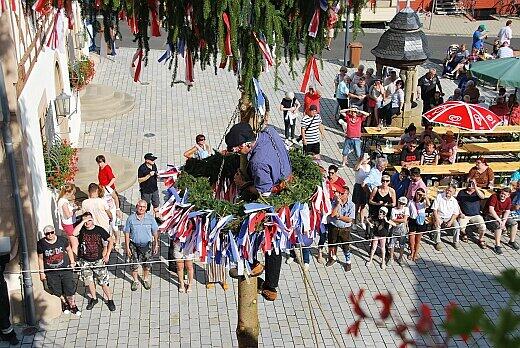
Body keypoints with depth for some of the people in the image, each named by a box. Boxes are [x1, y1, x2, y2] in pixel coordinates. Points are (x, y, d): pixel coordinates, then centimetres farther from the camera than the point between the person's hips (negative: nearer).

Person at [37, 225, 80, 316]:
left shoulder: (62, 240, -6)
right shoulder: (41, 244, -8)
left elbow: (69, 250, 11)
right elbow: (40, 258, 2)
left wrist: (72, 262, 6)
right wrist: (41, 272, 3)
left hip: (65, 269, 0)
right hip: (51, 272, 0)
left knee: (70, 289, 3)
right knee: (57, 291, 10)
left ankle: (73, 305, 21)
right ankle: (65, 304, 35)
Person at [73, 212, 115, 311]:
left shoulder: (99, 230, -8)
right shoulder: (81, 230, -7)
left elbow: (110, 241, 3)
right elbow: (74, 233, -32)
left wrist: (107, 255, -2)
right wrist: (83, 222, -27)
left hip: (98, 260, -2)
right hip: (85, 261, 2)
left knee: (104, 282, 1)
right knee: (89, 281, 13)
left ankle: (109, 300, 17)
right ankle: (93, 298, 34)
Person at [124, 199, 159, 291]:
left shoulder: (150, 218, -7)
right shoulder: (131, 218, -10)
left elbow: (155, 233, 3)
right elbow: (127, 234, -4)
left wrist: (156, 245, 5)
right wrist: (127, 247, -5)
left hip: (147, 245, 1)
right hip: (134, 245, -1)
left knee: (147, 264, 13)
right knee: (134, 264, 9)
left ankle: (146, 279, 38)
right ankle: (135, 281, 33)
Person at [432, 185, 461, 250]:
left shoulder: (454, 201, 3)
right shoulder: (439, 196, -4)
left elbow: (455, 213, 1)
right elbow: (434, 209, -7)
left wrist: (451, 221, -15)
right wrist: (437, 219, -19)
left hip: (449, 218, 2)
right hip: (439, 216, -2)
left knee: (457, 226, -23)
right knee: (437, 225, -32)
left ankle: (456, 242, 1)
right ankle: (438, 242, -12)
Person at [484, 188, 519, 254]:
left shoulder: (508, 199, -2)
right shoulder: (494, 197, -23)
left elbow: (507, 211, -2)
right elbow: (491, 210, -29)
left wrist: (504, 221, -18)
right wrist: (499, 220, -30)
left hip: (500, 216, 7)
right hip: (490, 216, -7)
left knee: (514, 223, -2)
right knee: (498, 225, -34)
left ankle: (512, 242, 15)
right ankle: (497, 246, -27)